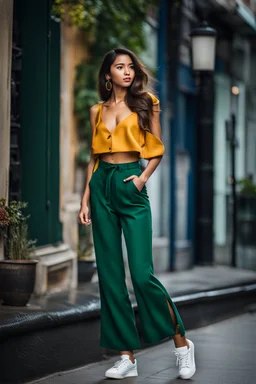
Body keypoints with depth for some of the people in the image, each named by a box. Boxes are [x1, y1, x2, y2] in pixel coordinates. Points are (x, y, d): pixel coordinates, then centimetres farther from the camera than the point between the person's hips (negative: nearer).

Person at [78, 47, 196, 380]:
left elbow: (157, 149, 6)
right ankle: (127, 356, 6)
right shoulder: (97, 111, 13)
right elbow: (94, 156, 14)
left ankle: (181, 343, 3)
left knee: (142, 273, -12)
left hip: (130, 187, -4)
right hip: (101, 186, 4)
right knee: (110, 274, 1)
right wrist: (85, 199, 7)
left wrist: (144, 177, -10)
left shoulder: (145, 103, 5)